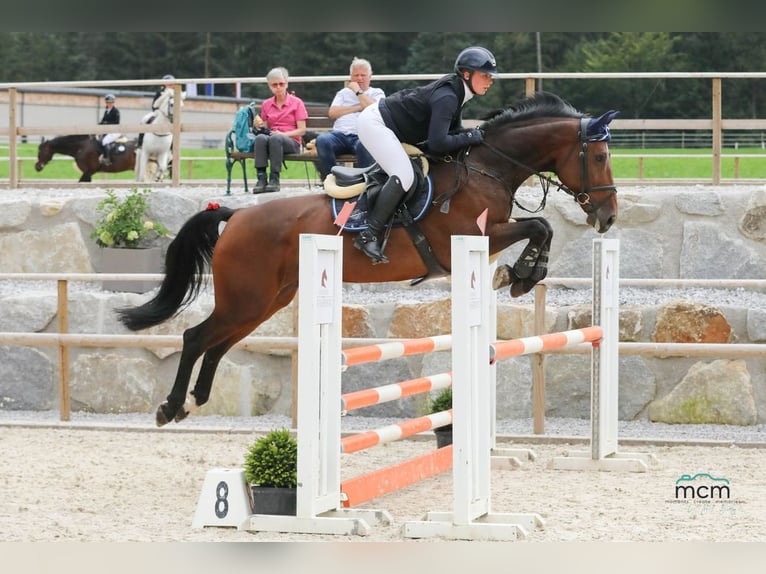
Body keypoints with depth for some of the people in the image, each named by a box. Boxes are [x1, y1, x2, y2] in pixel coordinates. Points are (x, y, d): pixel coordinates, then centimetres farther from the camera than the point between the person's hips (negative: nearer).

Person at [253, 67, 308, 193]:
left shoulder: (296, 103, 6)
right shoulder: (266, 104, 17)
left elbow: (302, 130, 0)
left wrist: (283, 134, -15)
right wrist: (259, 125, -4)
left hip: (291, 142, -3)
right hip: (271, 137, 3)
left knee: (275, 138, -39)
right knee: (261, 137, -35)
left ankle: (274, 179, -39)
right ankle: (261, 177, -40)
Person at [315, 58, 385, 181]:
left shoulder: (377, 93, 22)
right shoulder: (344, 93, 31)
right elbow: (332, 113, 13)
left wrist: (358, 92, 8)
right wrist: (358, 107, 8)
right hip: (340, 134, 3)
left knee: (364, 145, -41)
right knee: (322, 140, -32)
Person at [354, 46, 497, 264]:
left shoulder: (455, 90, 4)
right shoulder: (447, 98, -26)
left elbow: (453, 130, 11)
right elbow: (437, 143, -33)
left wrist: (478, 133, -7)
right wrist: (472, 136, -23)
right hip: (375, 123, -11)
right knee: (404, 177, -22)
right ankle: (369, 236, -23)